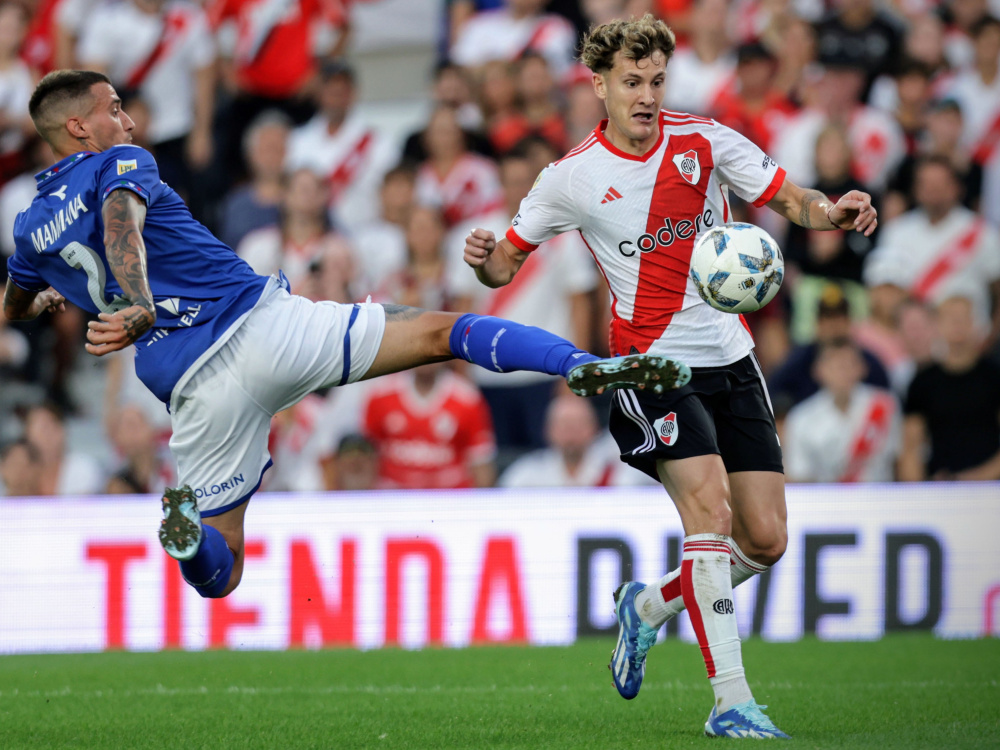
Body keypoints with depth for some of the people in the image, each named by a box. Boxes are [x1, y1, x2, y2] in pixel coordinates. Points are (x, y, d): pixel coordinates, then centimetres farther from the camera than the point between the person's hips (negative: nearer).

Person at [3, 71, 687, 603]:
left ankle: (187, 523, -22)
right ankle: (583, 365, -23)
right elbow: (122, 226, -20)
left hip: (194, 388, 4)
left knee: (220, 573, 14)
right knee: (444, 332, 1)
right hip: (260, 322, -4)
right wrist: (137, 310, -36)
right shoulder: (119, 164, 4)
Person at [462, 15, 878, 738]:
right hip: (651, 363, -4)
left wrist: (833, 211, -21)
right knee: (710, 507, -23)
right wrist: (485, 259, -20)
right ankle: (731, 700, -21)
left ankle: (650, 604, 29)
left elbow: (790, 198, 1)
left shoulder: (704, 141, 0)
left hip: (729, 357, 4)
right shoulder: (572, 177, -5)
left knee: (765, 540, 1)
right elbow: (506, 262, 4)